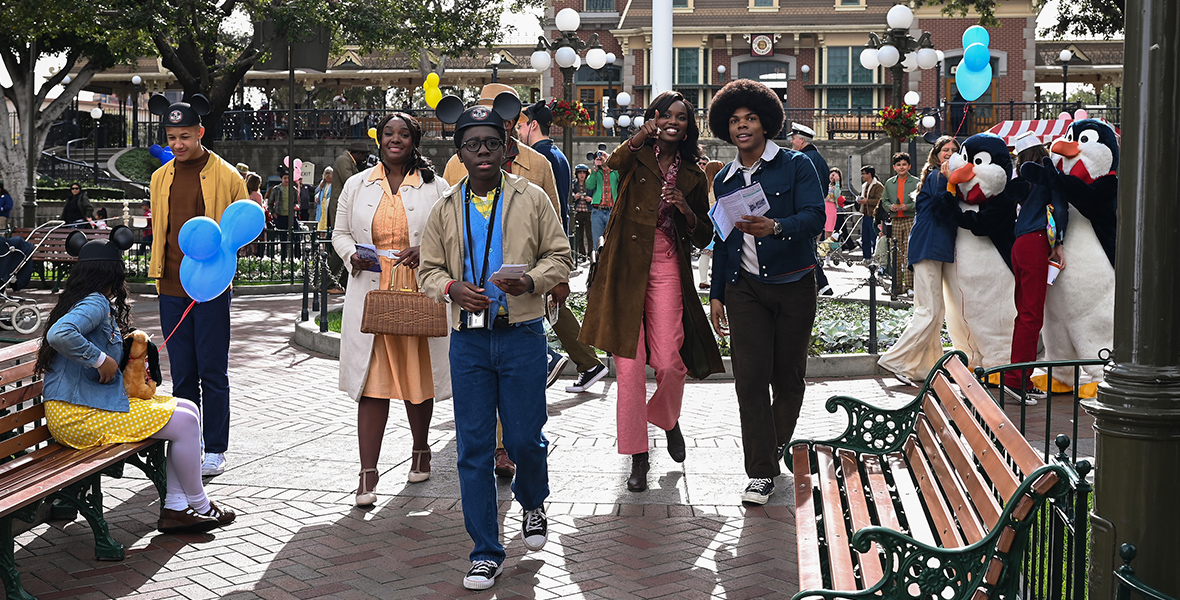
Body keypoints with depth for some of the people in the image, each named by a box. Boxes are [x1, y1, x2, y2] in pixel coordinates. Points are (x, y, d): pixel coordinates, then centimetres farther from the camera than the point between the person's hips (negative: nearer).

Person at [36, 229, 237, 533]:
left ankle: (175, 508, 3)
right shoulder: (95, 304, -15)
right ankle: (199, 505, 6)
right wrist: (101, 359, -24)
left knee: (189, 410, 7)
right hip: (78, 416, -11)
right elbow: (59, 334, -34)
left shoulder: (90, 303, 17)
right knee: (184, 422, -11)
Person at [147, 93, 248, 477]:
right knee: (182, 372, 9)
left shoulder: (226, 176, -3)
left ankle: (215, 451, 10)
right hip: (172, 288, 4)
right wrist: (158, 271, 14)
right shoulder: (161, 178, 11)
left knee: (212, 371, 0)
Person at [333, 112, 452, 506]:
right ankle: (368, 474, -4)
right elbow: (340, 233, 16)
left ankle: (421, 451, 34)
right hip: (370, 293, 0)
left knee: (418, 377, 10)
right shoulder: (357, 186, 10)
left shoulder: (435, 187, 5)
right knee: (372, 384, -5)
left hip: (419, 294, 0)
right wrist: (352, 256, -7)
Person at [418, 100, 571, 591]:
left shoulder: (532, 199, 2)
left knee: (524, 438, 3)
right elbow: (428, 269, 13)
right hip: (468, 338, 2)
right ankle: (486, 554, 13)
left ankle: (533, 504, 39)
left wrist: (531, 281, -16)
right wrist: (451, 288, -9)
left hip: (521, 334, -2)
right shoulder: (446, 209, 8)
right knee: (473, 448, 2)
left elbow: (559, 257, 4)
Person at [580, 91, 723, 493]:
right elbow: (615, 162, -19)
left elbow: (703, 238, 13)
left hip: (667, 269, 1)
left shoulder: (692, 176, 13)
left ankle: (668, 419, 28)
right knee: (629, 365, -3)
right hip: (627, 266, -1)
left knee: (669, 362, -7)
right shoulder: (638, 156, 7)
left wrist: (686, 209, -6)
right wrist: (642, 136, -36)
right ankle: (638, 457, 7)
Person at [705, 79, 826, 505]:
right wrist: (716, 293, 15)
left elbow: (815, 217, -15)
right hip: (746, 287, 2)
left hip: (793, 285, -2)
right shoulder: (724, 180, 12)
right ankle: (761, 473, -5)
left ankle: (775, 448, 29)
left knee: (788, 375, 6)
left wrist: (774, 227, -34)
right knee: (751, 377, -7)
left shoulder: (796, 166, -2)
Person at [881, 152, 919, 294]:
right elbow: (884, 201, 16)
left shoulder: (916, 183, 2)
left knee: (909, 253, -10)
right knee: (896, 255, 4)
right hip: (895, 222, 4)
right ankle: (898, 286, 10)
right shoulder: (889, 183, 14)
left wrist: (908, 207, -16)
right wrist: (890, 207, -4)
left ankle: (910, 285, -8)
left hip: (910, 221, -4)